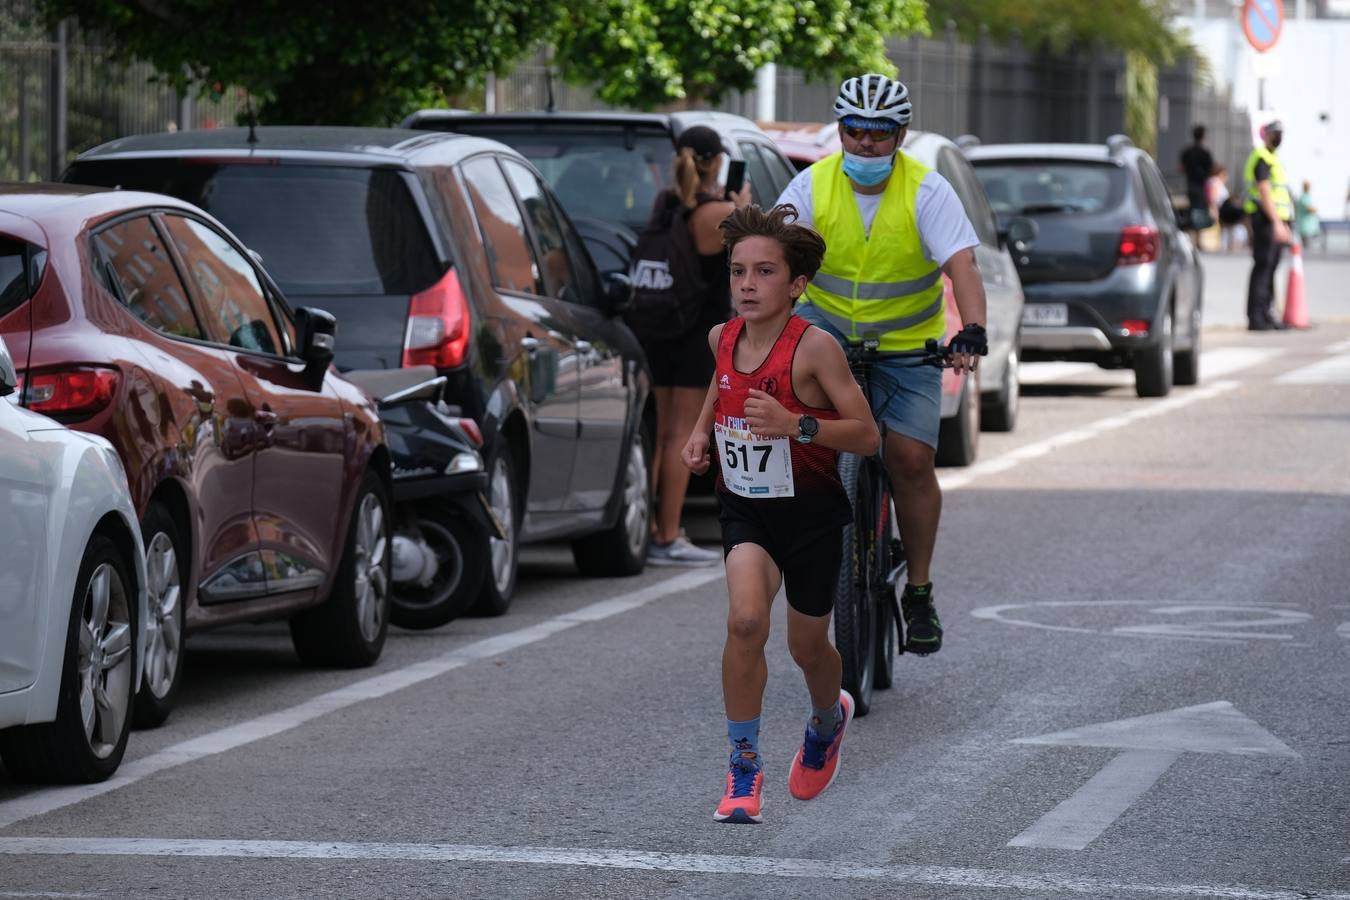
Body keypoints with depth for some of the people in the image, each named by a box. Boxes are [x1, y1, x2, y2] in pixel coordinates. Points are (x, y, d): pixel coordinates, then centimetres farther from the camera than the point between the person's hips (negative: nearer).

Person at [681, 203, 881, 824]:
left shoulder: (813, 348, -20)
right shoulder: (723, 338, -4)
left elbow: (866, 435, -20)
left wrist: (795, 424, -33)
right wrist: (701, 429, 5)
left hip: (809, 510, -3)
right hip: (744, 506, 3)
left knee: (806, 645, 13)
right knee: (746, 620, -22)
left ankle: (827, 721, 49)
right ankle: (744, 767, -11)